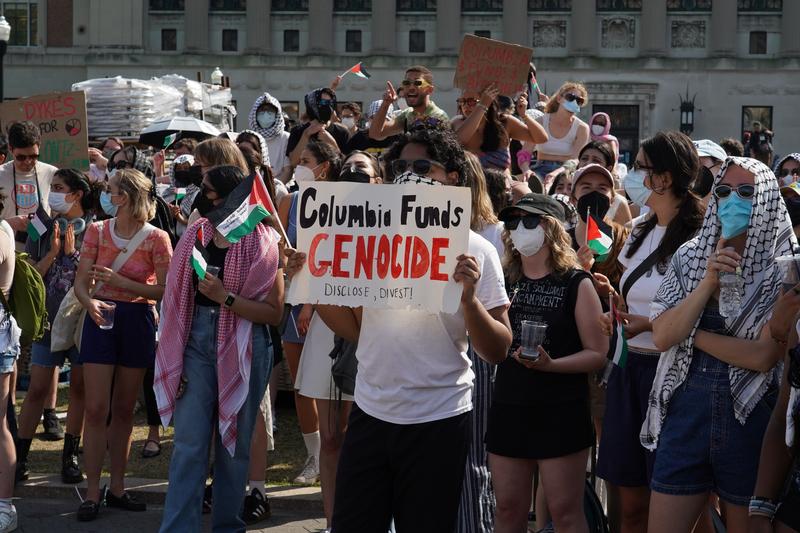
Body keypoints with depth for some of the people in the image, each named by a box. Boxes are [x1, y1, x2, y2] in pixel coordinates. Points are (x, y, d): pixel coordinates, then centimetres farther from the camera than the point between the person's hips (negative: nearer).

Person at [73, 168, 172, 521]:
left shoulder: (156, 238, -6)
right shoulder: (97, 231, 0)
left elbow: (165, 290, -9)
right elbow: (81, 282, -1)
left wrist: (119, 281, -19)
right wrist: (89, 301, -24)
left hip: (137, 322, 0)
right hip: (101, 320, 0)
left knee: (124, 410, 10)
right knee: (96, 409, -6)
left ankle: (117, 488, 21)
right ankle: (92, 492, 0)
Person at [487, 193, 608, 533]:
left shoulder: (575, 283, -5)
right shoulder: (506, 281, 8)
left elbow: (597, 353, -8)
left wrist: (550, 364, -23)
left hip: (561, 412, -5)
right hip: (509, 408, 5)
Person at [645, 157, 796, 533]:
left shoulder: (784, 267, -6)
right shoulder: (689, 257, 5)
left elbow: (763, 356, -15)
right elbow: (662, 337, -4)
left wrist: (692, 334, -7)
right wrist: (708, 282, -13)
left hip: (749, 417, -3)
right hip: (686, 413, 3)